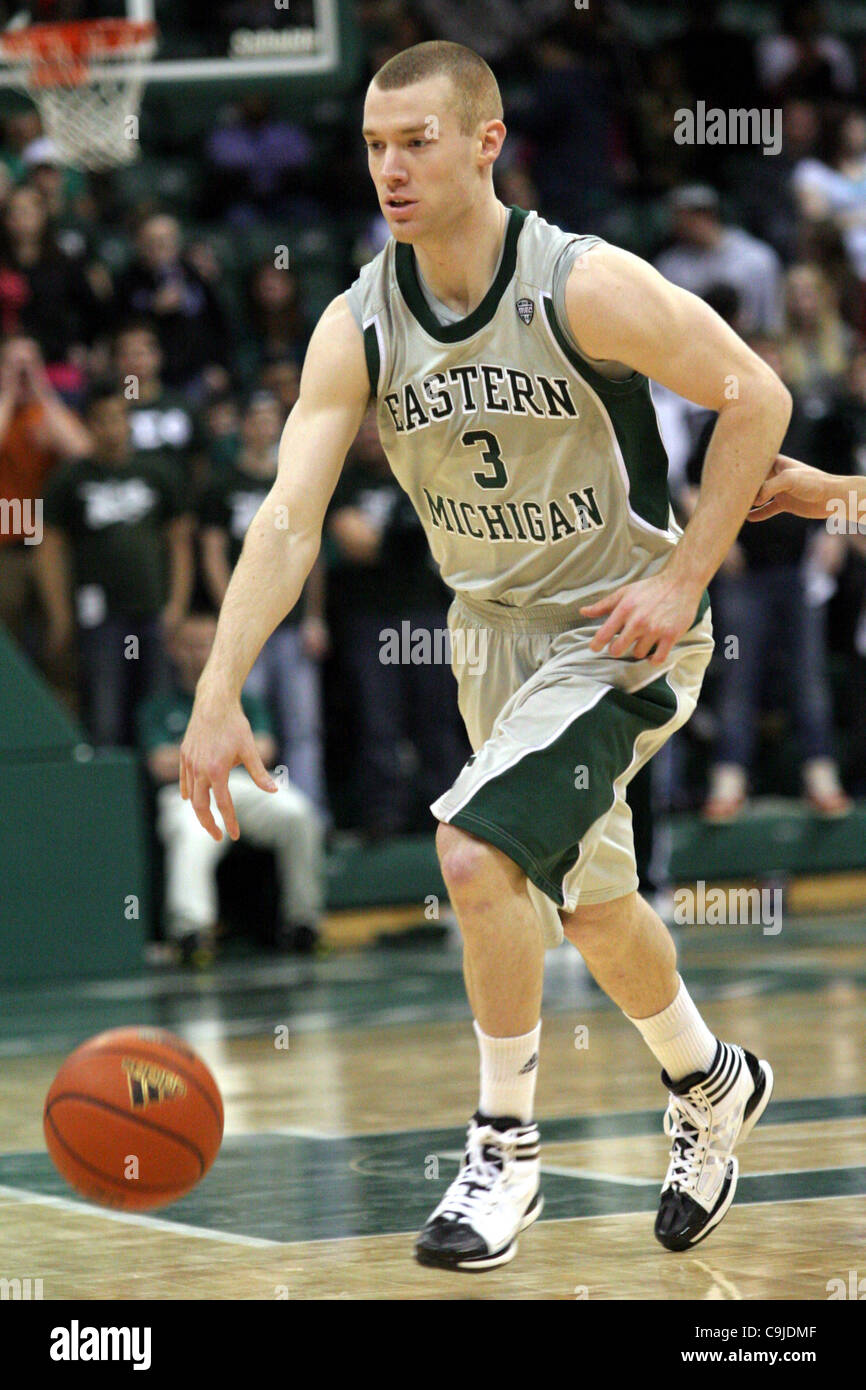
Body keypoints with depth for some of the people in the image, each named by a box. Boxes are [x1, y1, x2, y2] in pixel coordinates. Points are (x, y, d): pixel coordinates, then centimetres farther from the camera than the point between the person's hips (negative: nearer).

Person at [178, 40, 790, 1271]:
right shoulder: (356, 330, -10)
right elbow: (287, 522, -15)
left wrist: (684, 577, -17)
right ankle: (714, 1089, 46)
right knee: (587, 901, 19)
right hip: (494, 631, 6)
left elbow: (756, 396, -14)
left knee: (478, 850, -23)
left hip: (619, 631, -6)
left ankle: (507, 1148, -6)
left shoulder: (585, 288, -22)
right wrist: (216, 700, -25)